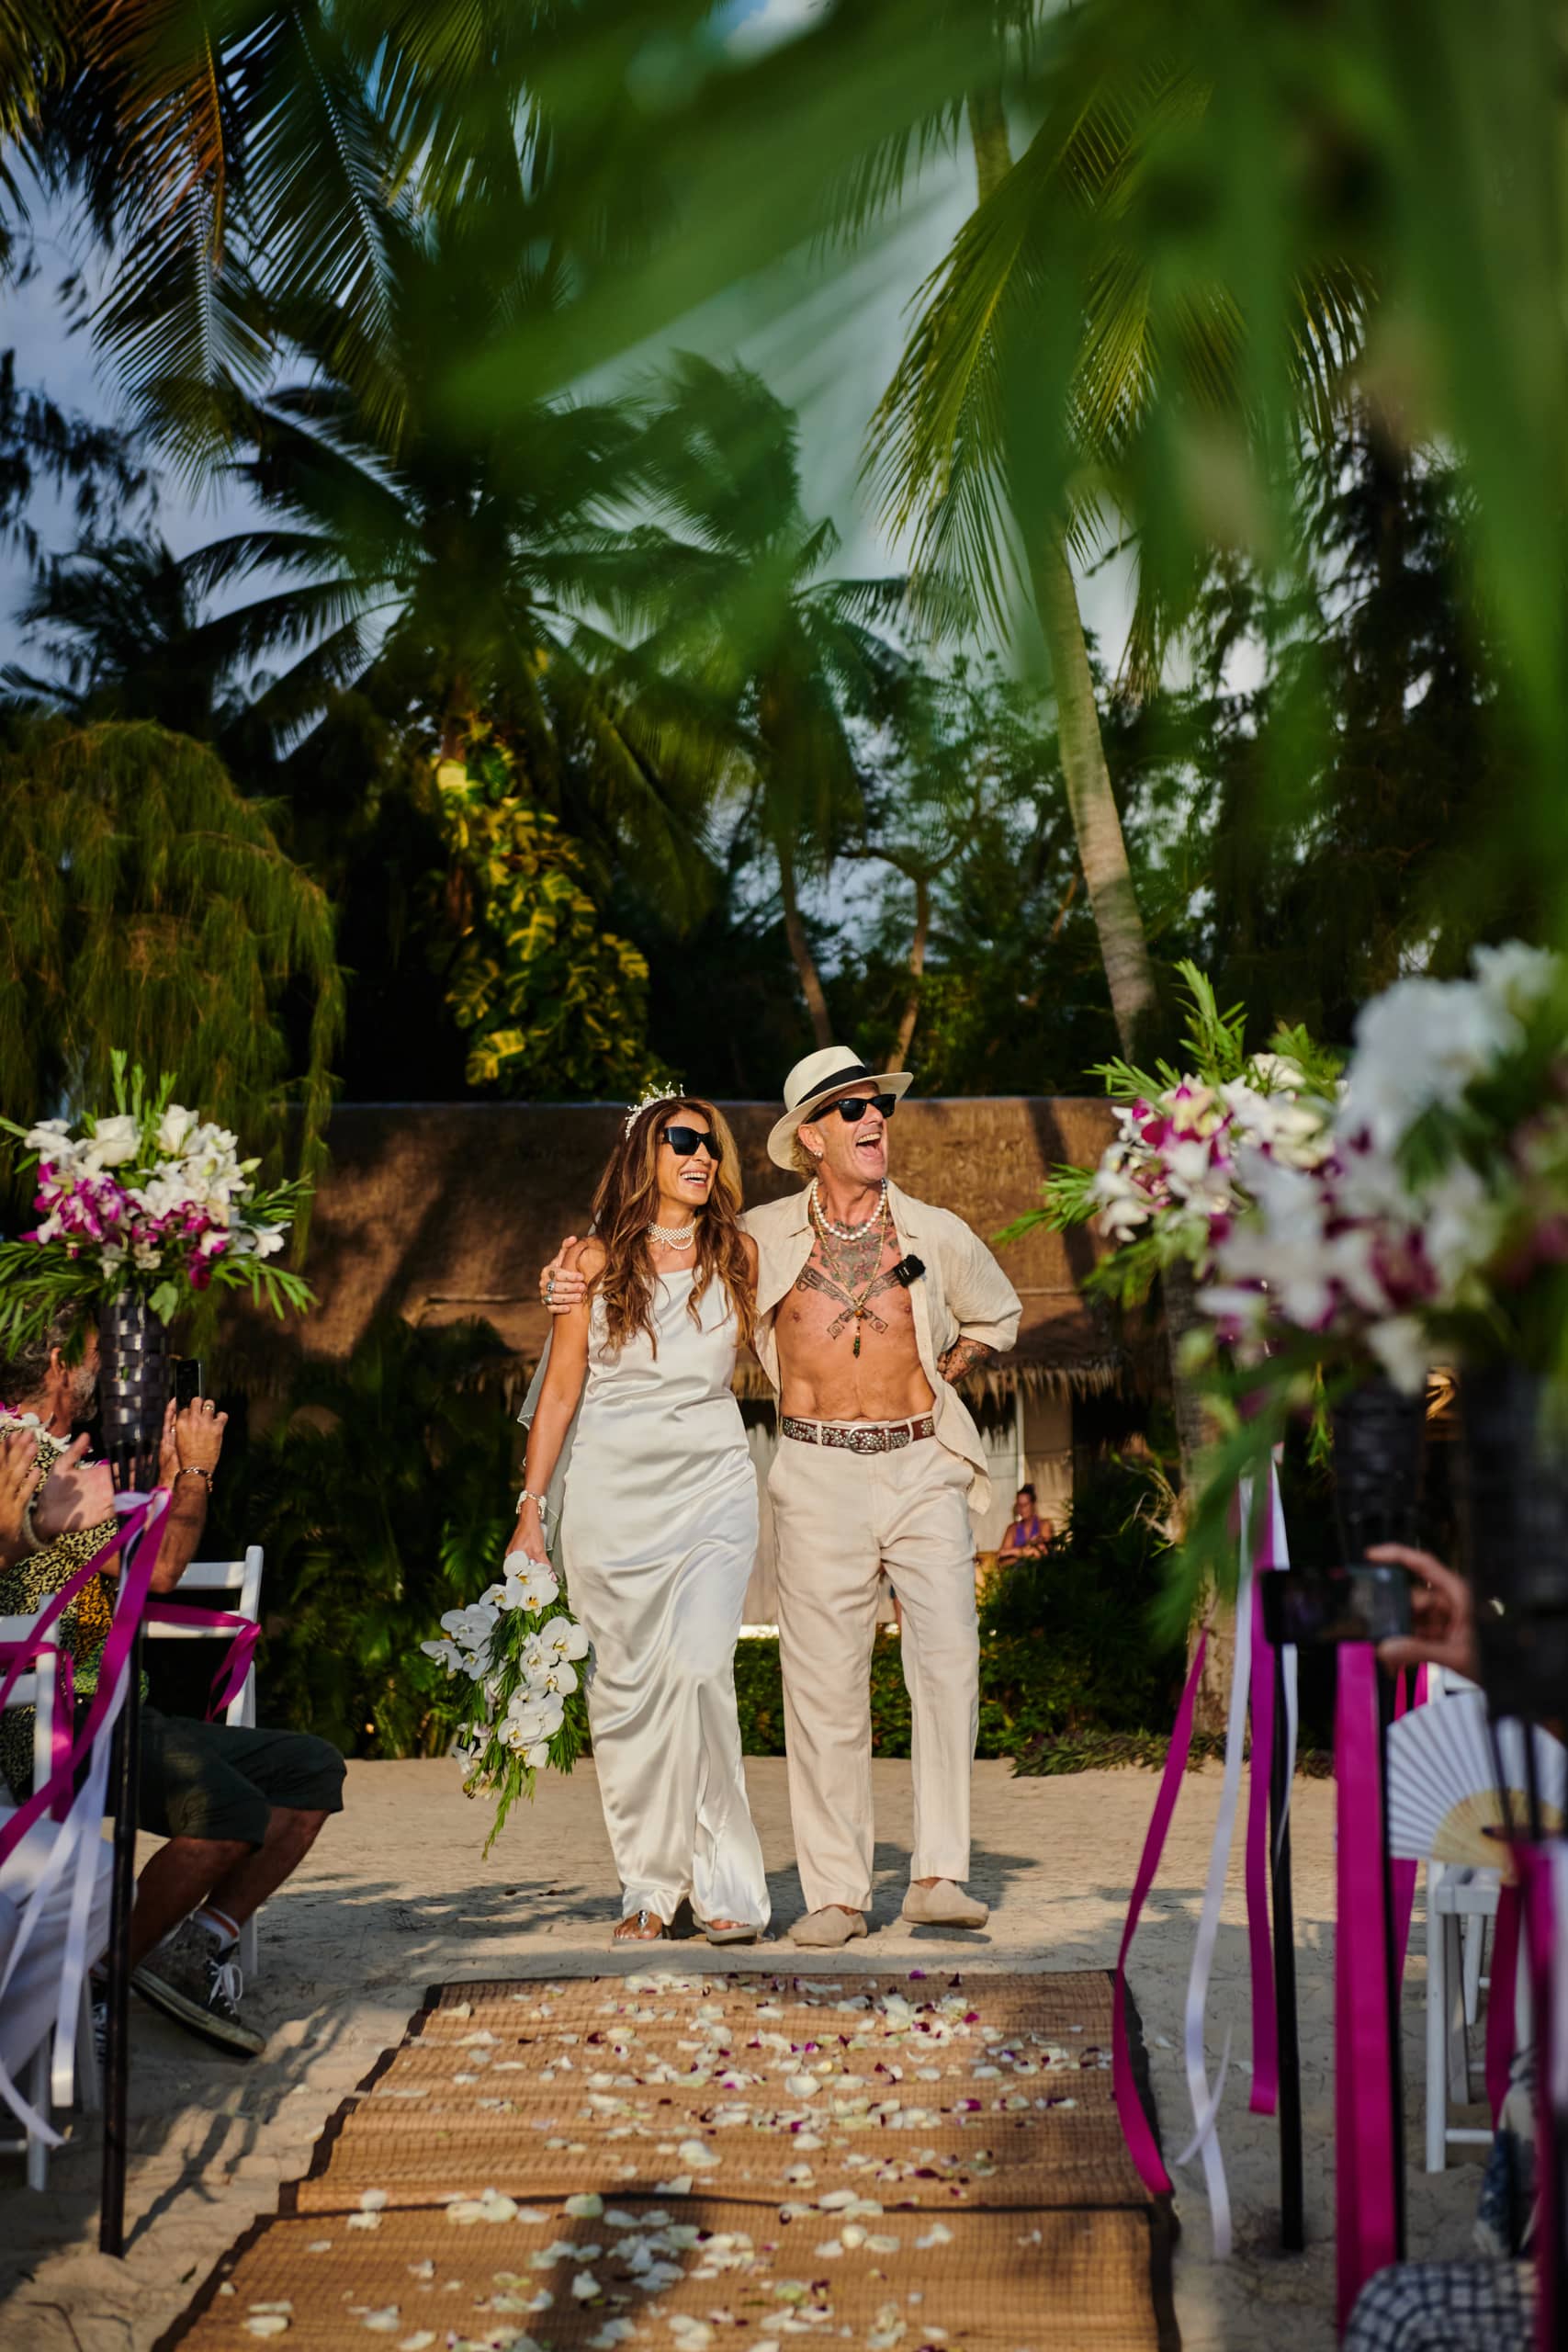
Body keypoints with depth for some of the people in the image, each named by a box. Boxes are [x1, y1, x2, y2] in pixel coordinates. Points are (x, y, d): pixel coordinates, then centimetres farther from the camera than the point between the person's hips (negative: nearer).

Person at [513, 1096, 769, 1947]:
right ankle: (649, 1886, 12)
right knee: (624, 1686, 1)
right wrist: (530, 1507, 3)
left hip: (711, 1486, 0)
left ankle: (724, 1885, -5)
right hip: (610, 1492, 1)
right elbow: (559, 1390, 6)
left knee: (697, 1672, -14)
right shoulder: (598, 1260, 6)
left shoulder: (738, 1255, 8)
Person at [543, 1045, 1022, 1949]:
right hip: (819, 1476, 0)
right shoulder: (762, 1237, 3)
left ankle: (940, 1875, -6)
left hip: (923, 1468, 1)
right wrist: (578, 1284, 2)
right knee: (824, 1686, 0)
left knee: (949, 1660, -12)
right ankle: (836, 1892, 8)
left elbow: (998, 1316, 25)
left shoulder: (937, 1233, 5)